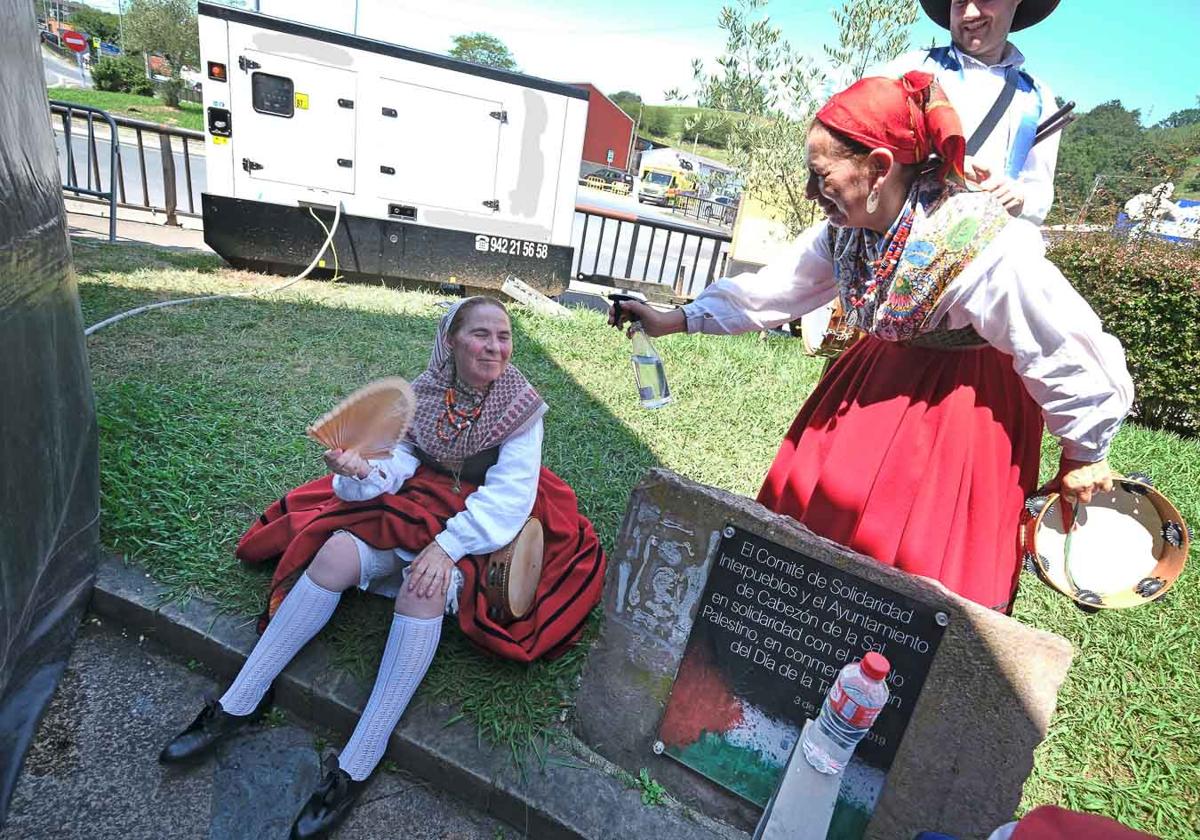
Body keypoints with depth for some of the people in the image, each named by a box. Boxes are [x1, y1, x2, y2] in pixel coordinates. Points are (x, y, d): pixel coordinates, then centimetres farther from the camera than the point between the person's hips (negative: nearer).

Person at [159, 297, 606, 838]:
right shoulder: (423, 393, -1)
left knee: (422, 585, -33)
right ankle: (236, 706, -8)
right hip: (415, 508, 4)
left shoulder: (522, 406, -11)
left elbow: (508, 493, -19)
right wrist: (362, 471, -29)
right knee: (337, 552, -21)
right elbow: (396, 464, -6)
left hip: (478, 529, -4)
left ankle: (356, 767, -25)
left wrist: (447, 545, -29)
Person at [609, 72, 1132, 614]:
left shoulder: (988, 250, -33)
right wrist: (678, 320, -2)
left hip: (968, 402, -6)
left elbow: (1073, 356, -22)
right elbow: (773, 290, 1)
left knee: (920, 557, -4)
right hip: (884, 375, 7)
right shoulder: (846, 230, -12)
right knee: (817, 499, 9)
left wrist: (1082, 457, -8)